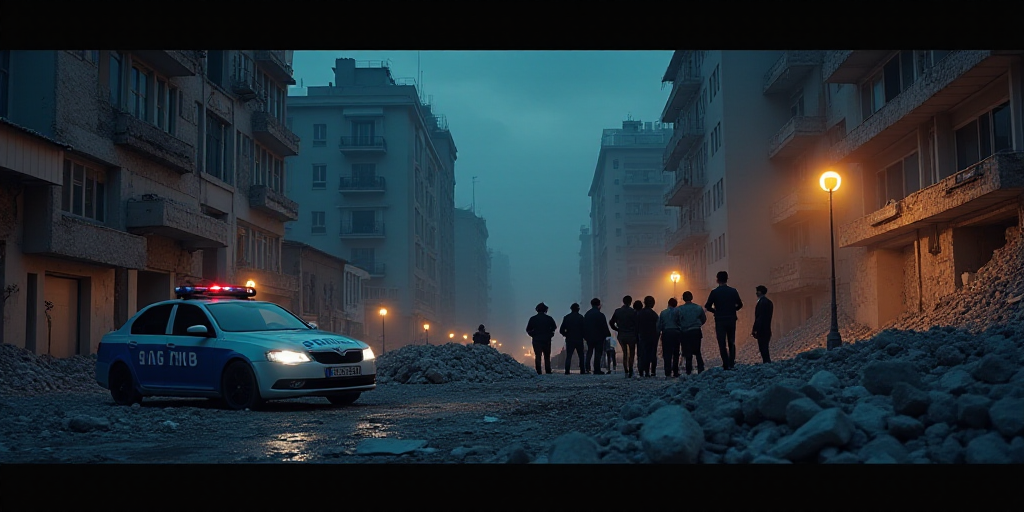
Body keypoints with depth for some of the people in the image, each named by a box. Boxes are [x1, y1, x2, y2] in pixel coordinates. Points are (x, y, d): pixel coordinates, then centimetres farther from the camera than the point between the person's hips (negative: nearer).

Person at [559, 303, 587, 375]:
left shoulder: (566, 317, 1)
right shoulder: (581, 317, -5)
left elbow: (561, 330, -2)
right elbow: (584, 328, -9)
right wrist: (583, 335, 8)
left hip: (569, 340, 1)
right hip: (579, 339, -1)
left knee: (568, 356, 3)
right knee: (581, 356, 9)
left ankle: (567, 371, -9)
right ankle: (582, 371, 4)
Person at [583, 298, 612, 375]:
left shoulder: (587, 314, 6)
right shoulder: (600, 315, -14)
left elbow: (584, 326, 10)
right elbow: (604, 327, -14)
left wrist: (585, 336, 15)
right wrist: (608, 334, -2)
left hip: (589, 337, 5)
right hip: (599, 337, -5)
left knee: (590, 351, 17)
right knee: (598, 353, 1)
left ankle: (587, 367, 2)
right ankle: (597, 370, 1)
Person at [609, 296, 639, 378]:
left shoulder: (617, 311, 2)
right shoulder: (633, 312, -9)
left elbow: (611, 323, 4)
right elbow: (636, 324, -12)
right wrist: (636, 335, -2)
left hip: (621, 335, 3)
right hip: (631, 335, -3)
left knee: (624, 353, 13)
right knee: (631, 353, 7)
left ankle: (626, 371, 8)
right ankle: (630, 371, -5)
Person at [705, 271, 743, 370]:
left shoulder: (714, 292, -8)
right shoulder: (733, 291, 1)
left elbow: (707, 306, -8)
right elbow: (740, 305, 7)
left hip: (720, 321, -3)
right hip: (732, 320, 3)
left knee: (722, 344, 2)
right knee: (731, 343, 13)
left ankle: (726, 365, -3)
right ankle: (732, 363, 6)